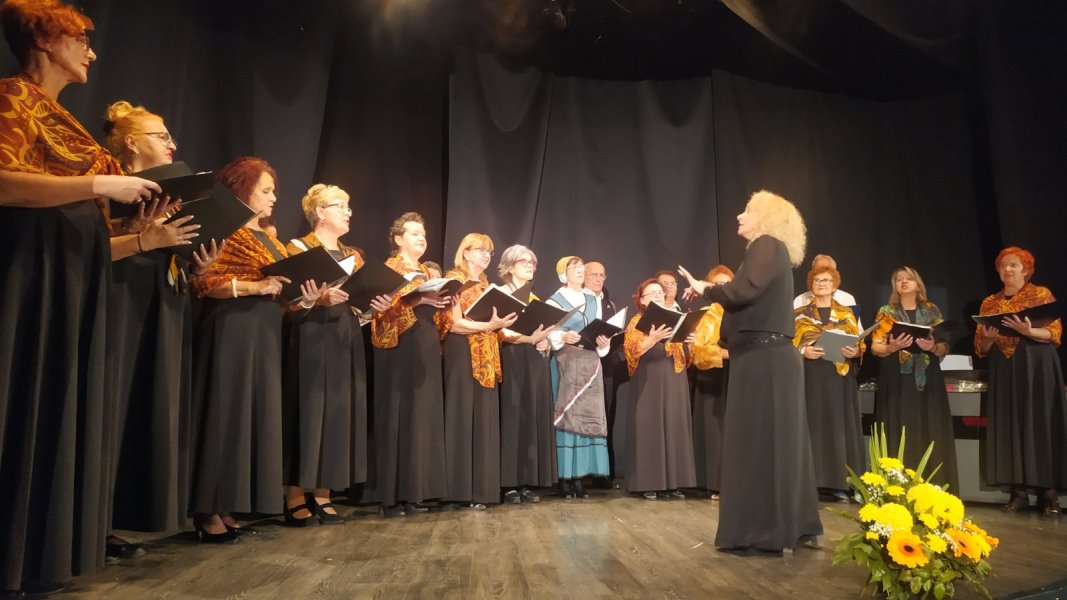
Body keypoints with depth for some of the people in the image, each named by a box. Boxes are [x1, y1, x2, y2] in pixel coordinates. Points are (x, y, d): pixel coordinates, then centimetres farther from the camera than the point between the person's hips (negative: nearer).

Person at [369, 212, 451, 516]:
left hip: (426, 349, 7)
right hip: (400, 350, -7)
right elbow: (385, 307, -14)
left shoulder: (427, 272, 21)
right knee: (399, 417, -8)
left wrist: (444, 302, 1)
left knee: (423, 416, 4)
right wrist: (418, 299, -23)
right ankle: (392, 496, -3)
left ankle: (414, 492, 9)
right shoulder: (389, 269, 0)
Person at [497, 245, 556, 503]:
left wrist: (545, 340, -1)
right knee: (513, 419, -8)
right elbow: (500, 331, -12)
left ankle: (528, 482, 9)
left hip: (536, 363, 7)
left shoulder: (535, 299, 21)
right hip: (513, 361, -6)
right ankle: (510, 484, -2)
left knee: (535, 417, 3)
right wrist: (529, 338, -24)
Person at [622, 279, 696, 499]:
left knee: (674, 427, 3)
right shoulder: (637, 322, 2)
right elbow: (633, 350, -13)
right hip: (649, 382, -5)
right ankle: (649, 483, -2)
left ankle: (672, 482, 7)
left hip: (674, 382, 5)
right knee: (650, 428, -6)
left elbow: (684, 353, 16)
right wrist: (653, 338, -28)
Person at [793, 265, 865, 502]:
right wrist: (803, 351, -15)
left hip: (840, 377, 1)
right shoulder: (800, 314, 10)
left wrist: (855, 352, -13)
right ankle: (810, 482, -1)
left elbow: (860, 344, 9)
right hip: (810, 377, -1)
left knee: (839, 426, -1)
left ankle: (839, 484, 3)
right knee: (812, 426, -4)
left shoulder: (847, 313, 13)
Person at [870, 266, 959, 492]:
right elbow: (875, 348, 1)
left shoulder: (932, 310, 10)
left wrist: (932, 347, -14)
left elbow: (945, 348, 8)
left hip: (928, 380, 2)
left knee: (930, 434, -1)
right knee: (899, 435, -4)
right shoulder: (886, 312, 6)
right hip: (897, 382, -1)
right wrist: (892, 347, -19)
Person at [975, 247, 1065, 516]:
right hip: (1004, 371, 4)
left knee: (1042, 425, -6)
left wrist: (1027, 331, -22)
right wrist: (987, 338, -9)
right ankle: (1018, 491, 3)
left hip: (1037, 368, -3)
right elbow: (980, 348, 12)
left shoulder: (1042, 294, 3)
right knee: (1009, 427, 0)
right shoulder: (989, 303, 14)